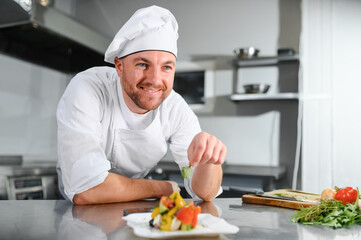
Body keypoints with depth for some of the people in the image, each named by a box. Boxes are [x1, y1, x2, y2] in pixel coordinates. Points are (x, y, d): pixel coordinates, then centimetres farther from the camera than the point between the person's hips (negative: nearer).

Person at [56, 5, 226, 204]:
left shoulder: (176, 109, -16)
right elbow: (84, 190, -35)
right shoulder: (86, 89, -29)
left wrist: (209, 160, -39)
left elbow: (204, 193, -16)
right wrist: (164, 188, -22)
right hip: (79, 211, -1)